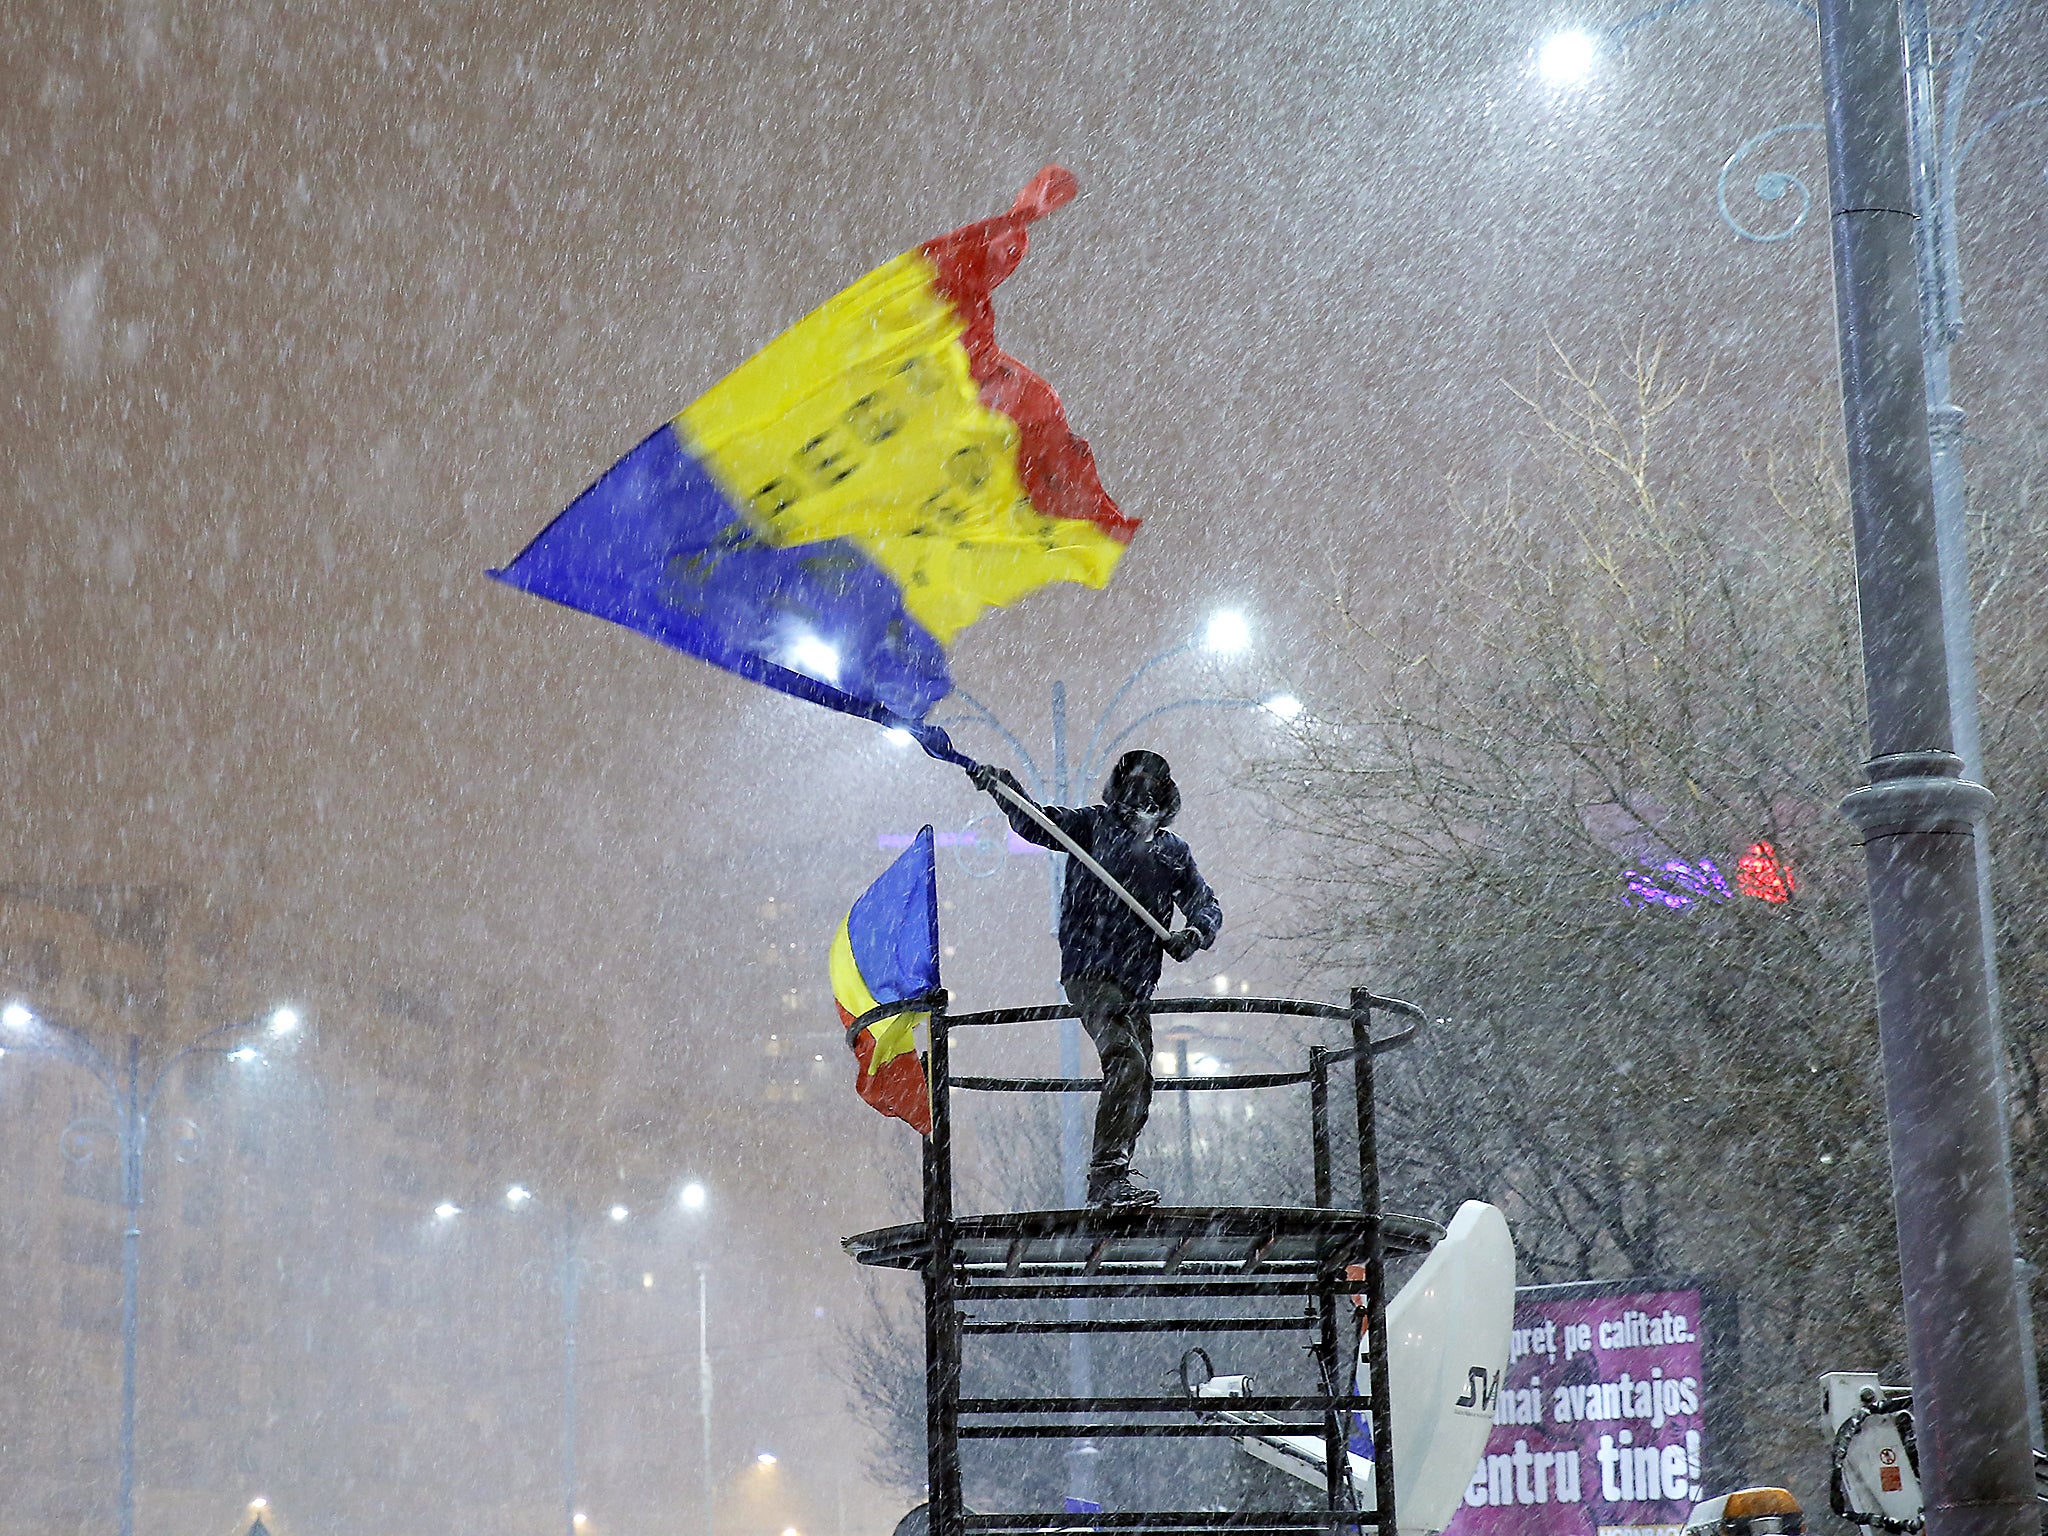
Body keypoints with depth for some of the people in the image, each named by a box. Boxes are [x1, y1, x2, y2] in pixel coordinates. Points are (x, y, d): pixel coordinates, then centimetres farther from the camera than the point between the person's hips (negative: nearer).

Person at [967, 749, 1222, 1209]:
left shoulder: (1173, 852, 19)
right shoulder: (1092, 825, 7)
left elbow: (1206, 904, 22)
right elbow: (1034, 823, -3)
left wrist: (1196, 932, -2)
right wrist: (999, 785, -21)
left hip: (1136, 983, 6)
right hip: (1089, 970, -6)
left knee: (1139, 1088, 8)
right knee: (1126, 1061, -25)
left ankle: (1111, 1184, 19)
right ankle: (1107, 1172, -29)